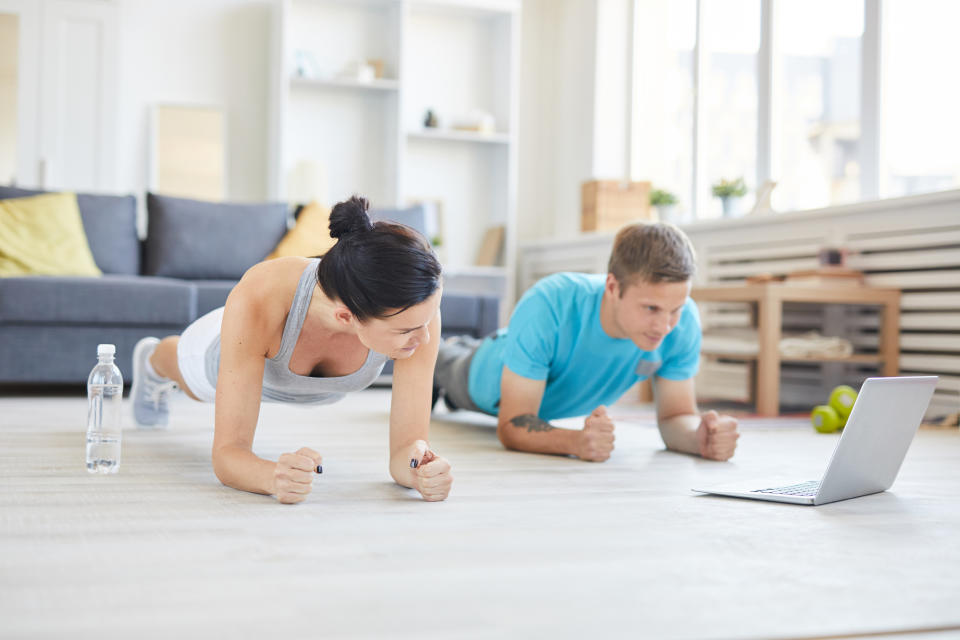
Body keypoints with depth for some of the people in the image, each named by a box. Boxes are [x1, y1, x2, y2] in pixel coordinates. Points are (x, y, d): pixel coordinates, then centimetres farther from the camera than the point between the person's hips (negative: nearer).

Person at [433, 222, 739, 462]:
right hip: (490, 379, -4)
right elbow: (511, 425, -48)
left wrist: (699, 436, -54)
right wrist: (577, 441, -68)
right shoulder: (549, 306, -51)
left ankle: (464, 346, 73)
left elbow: (675, 415, -29)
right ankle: (448, 349, 69)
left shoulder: (684, 322, -40)